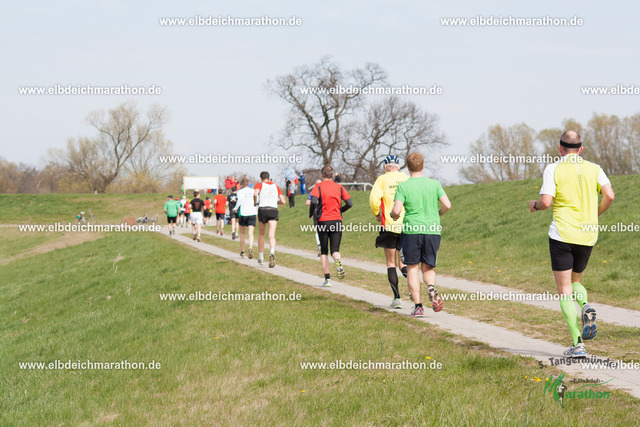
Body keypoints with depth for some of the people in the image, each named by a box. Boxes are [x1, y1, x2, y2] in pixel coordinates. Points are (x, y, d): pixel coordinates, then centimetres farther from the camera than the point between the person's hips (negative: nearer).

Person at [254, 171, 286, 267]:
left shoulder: (260, 185, 8)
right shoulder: (275, 186, 17)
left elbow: (255, 194, -14)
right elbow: (283, 201, 13)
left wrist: (255, 202, 4)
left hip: (262, 210, -1)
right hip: (274, 210, 1)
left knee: (261, 234, 18)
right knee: (272, 235, -9)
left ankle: (261, 257, 24)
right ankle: (272, 253, -37)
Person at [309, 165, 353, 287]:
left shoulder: (318, 187, -2)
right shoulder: (339, 187, 7)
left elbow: (314, 201, -18)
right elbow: (350, 203, 1)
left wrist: (312, 214, -1)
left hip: (323, 221, -2)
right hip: (337, 221, 2)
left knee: (324, 251, 10)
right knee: (335, 249, 3)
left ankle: (327, 279, 6)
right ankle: (338, 262, -32)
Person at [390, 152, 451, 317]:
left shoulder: (403, 187, -3)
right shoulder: (434, 184, 3)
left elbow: (396, 211, -12)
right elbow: (447, 205, -3)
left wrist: (394, 216, 11)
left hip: (412, 230, -2)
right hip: (433, 230, 2)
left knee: (412, 268, 8)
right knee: (428, 267, 14)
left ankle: (418, 306, 2)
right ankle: (431, 288, -18)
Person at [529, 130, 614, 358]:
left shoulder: (553, 169, -3)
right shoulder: (594, 169, 6)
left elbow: (546, 202, -12)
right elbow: (609, 195, -6)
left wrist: (534, 205, 10)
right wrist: (595, 215, 12)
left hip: (562, 234, -3)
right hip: (587, 236, 3)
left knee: (565, 291, 1)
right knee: (575, 281, 25)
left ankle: (577, 343, -11)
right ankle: (586, 308, -8)